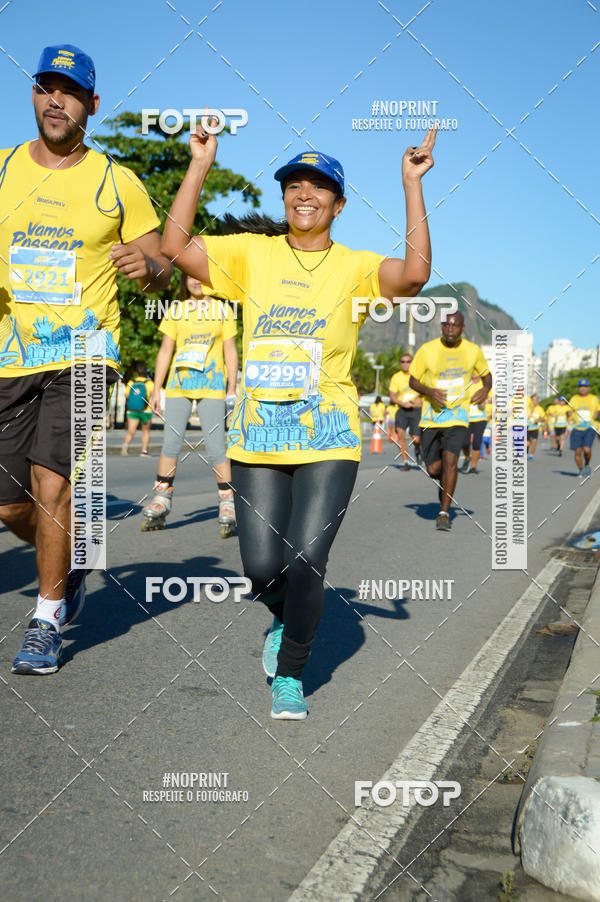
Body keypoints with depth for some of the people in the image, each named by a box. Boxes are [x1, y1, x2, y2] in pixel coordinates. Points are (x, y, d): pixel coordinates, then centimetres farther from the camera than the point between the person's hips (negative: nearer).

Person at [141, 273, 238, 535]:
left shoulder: (223, 309, 8)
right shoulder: (175, 310, 12)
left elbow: (230, 351, 7)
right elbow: (165, 351, 13)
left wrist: (232, 389, 0)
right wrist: (156, 389, 8)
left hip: (212, 386, -2)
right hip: (179, 384, 2)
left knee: (215, 448, -8)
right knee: (170, 444, 0)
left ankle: (228, 505, 1)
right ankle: (160, 504, 8)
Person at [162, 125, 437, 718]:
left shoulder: (355, 267, 2)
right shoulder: (252, 255, 8)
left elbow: (415, 273, -17)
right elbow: (175, 246, 0)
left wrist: (412, 183, -15)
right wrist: (200, 165, -2)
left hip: (328, 439, -2)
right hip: (257, 440, 2)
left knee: (306, 563, -8)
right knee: (262, 569, 1)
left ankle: (290, 676, 17)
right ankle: (284, 621, 38)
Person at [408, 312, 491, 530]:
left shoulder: (473, 351, 0)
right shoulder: (427, 350, -5)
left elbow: (486, 374, 16)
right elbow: (413, 381, 2)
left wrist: (485, 389, -6)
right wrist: (430, 392, -18)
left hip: (458, 414, -1)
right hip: (431, 415, 1)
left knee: (450, 459, -19)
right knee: (433, 469, 2)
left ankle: (444, 512, -8)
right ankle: (445, 484, 40)